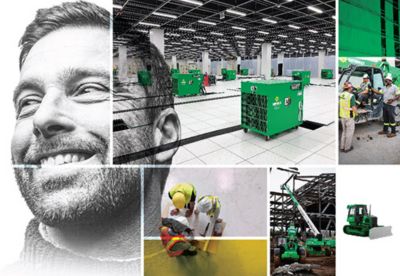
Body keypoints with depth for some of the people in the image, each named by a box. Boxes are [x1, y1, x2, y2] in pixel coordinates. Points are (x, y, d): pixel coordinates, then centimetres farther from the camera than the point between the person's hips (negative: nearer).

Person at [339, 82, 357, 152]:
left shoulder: (340, 95, 0)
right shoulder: (351, 96, -19)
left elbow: (338, 106, 7)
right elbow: (354, 108, -19)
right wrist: (355, 110, 2)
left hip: (342, 116, 6)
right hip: (349, 117, -6)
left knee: (344, 131, 20)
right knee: (349, 132, 9)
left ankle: (342, 147, 25)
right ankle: (347, 148, 16)